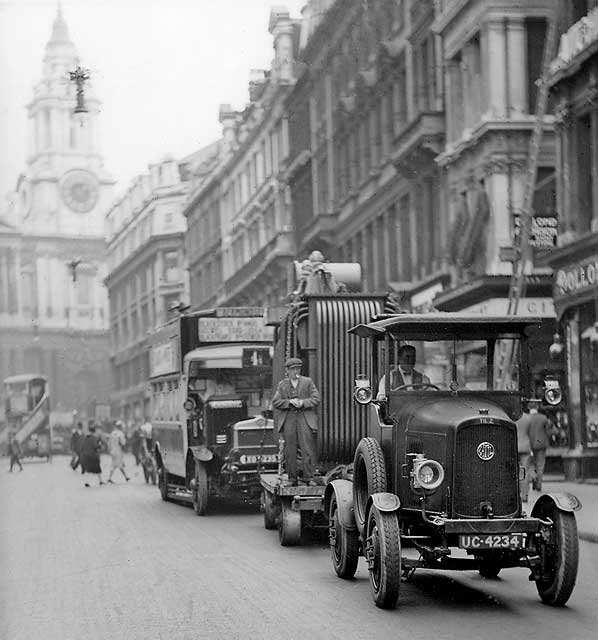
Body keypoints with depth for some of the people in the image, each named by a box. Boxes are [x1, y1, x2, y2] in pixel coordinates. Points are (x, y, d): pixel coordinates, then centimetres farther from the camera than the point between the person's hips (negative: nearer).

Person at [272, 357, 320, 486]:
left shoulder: (308, 382, 9)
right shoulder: (282, 385, 13)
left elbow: (316, 399, 3)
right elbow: (275, 402, 4)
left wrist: (303, 403, -13)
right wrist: (290, 402, -10)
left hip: (304, 418, -1)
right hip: (288, 419, 1)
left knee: (308, 448, -8)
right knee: (290, 450, 0)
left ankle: (308, 477, -4)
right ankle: (292, 478, 6)